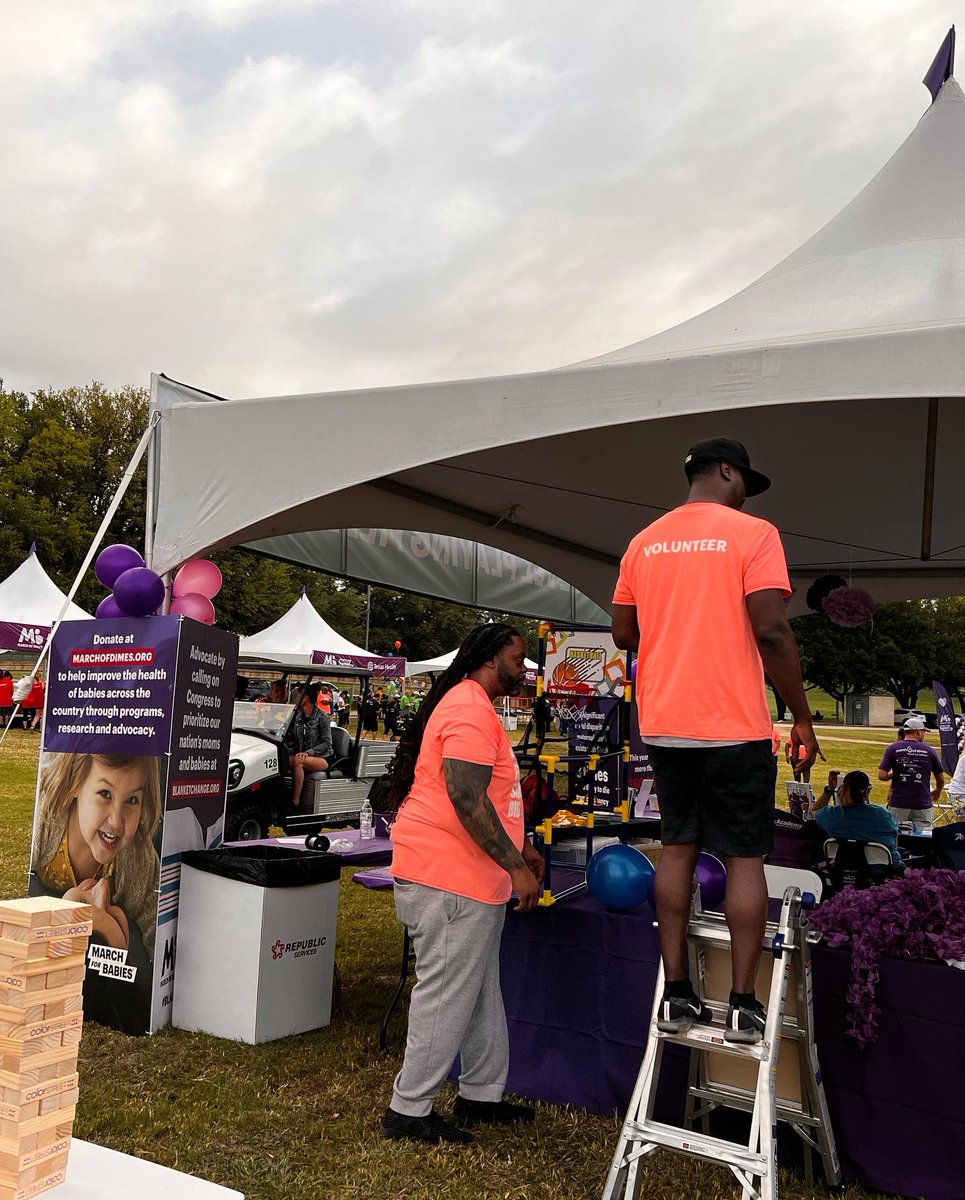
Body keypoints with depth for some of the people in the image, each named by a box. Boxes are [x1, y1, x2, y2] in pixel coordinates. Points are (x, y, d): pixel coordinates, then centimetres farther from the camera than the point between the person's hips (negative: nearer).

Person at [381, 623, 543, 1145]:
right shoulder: (469, 708, -16)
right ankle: (408, 1110, 9)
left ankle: (481, 1095, 31)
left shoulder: (479, 709, 20)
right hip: (449, 878, -11)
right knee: (446, 995, -3)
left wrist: (520, 849, 25)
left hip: (473, 878, 11)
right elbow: (466, 798, -25)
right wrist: (516, 867, -22)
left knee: (480, 990, 19)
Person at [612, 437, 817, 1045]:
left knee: (678, 848, 11)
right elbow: (772, 631, -14)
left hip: (664, 722, 5)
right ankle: (744, 1005, 8)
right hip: (734, 724, -5)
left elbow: (625, 633, 12)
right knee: (745, 857, 3)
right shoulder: (752, 534, -6)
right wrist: (803, 717, -5)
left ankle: (677, 995, 14)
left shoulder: (644, 542, 10)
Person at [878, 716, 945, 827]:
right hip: (923, 805, 0)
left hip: (898, 804, 0)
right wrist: (937, 792, 30)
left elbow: (882, 775, -9)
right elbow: (941, 779, 9)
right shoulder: (929, 750, 0)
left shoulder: (893, 748, -2)